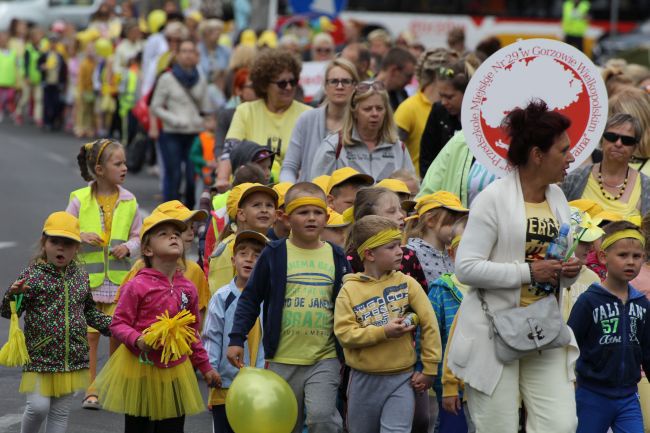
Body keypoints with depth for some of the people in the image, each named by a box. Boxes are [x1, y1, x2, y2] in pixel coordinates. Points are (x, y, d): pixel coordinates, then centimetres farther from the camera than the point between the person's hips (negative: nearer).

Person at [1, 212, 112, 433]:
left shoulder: (80, 275, 6)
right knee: (38, 406, -11)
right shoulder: (32, 275, -9)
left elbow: (89, 311, 19)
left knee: (61, 412, 9)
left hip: (72, 357, 4)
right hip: (40, 356, -4)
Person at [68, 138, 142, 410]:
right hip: (88, 278, -2)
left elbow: (138, 235, 11)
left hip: (119, 278, 2)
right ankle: (91, 391, 8)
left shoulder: (128, 201, 3)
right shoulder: (80, 199, -4)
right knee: (90, 334, 0)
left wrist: (128, 247, -10)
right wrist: (81, 237, -18)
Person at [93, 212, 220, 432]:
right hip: (141, 367, -5)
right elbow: (118, 324, -9)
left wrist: (205, 367, 19)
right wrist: (138, 341, -28)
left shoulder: (188, 289, 4)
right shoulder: (138, 286, -12)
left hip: (176, 369, 5)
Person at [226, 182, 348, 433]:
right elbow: (250, 299, 3)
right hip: (282, 359, 0)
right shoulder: (274, 254, -1)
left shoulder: (336, 257, 5)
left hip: (324, 358, 0)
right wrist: (237, 339, -4)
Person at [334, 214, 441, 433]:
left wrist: (429, 369, -3)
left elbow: (429, 324, -1)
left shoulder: (406, 283, -1)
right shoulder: (350, 290, -4)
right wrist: (384, 332, -20)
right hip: (364, 380, 1)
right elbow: (344, 333, -12)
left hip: (402, 378, -1)